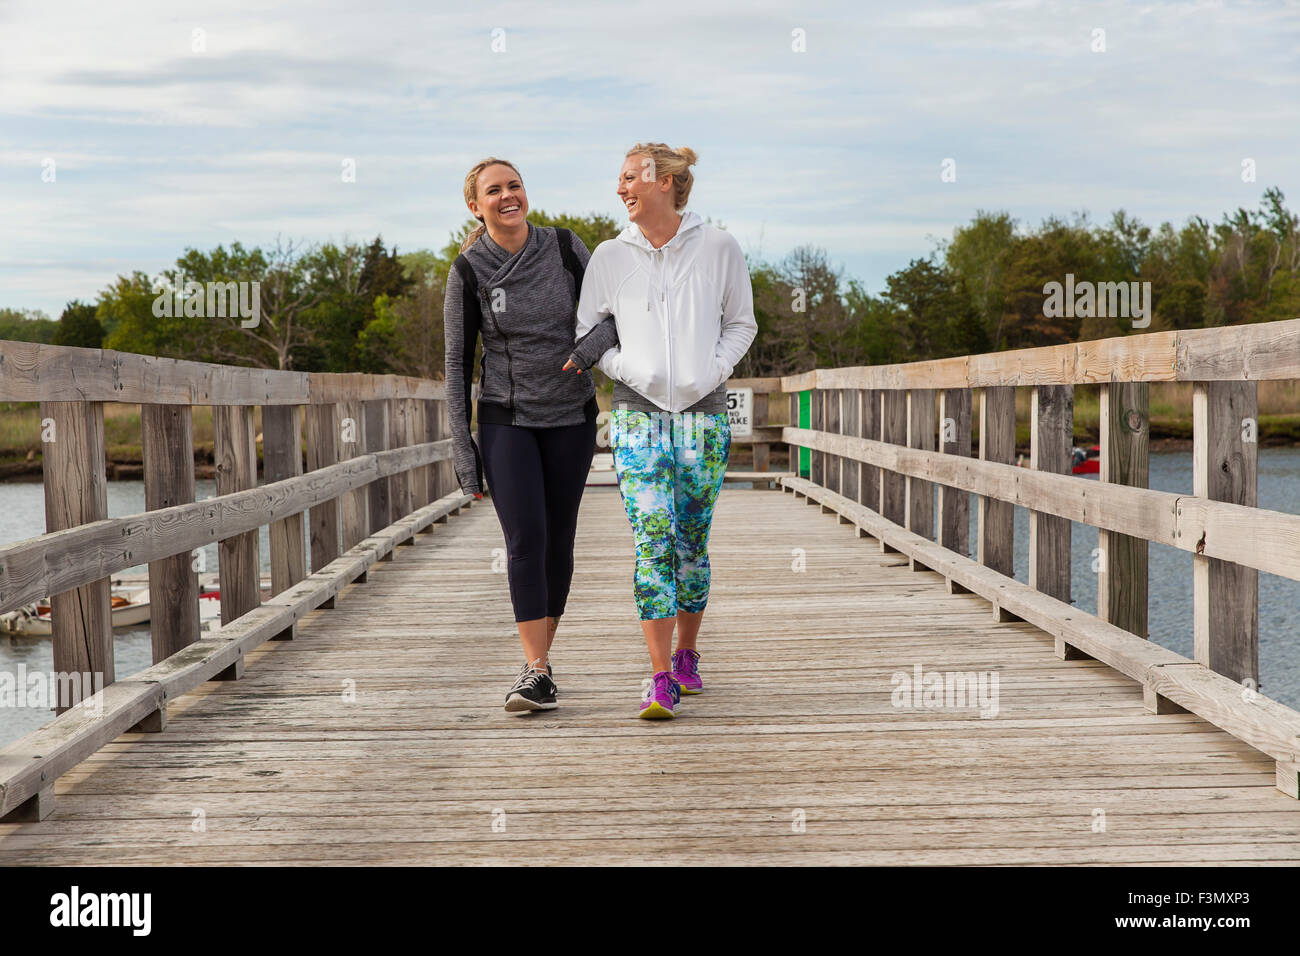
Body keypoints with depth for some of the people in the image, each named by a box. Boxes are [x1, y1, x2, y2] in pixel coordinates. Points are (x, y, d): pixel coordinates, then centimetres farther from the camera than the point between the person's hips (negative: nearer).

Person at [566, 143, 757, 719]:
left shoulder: (718, 249, 2)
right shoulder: (609, 257, 5)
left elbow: (741, 323, 12)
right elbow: (587, 334, 12)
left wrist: (715, 368, -4)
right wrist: (624, 369, -5)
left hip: (704, 415, 0)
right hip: (638, 413, 0)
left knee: (691, 544, 7)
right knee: (652, 544, -11)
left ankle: (687, 655, 28)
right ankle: (661, 680, -11)